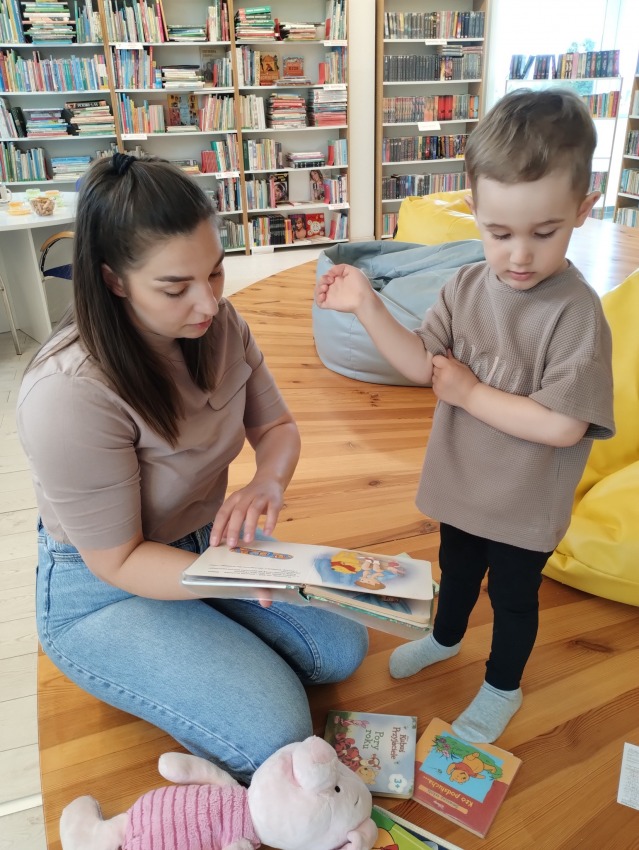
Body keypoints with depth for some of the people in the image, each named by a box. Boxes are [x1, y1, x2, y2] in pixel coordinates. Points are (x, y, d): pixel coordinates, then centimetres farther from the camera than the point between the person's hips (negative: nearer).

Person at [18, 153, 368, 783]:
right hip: (103, 590, -6)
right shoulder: (69, 394, -34)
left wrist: (267, 482, -26)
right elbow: (117, 560, -23)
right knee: (275, 736, -13)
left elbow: (276, 428, -2)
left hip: (206, 537, 6)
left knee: (342, 651, 3)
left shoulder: (219, 323, -14)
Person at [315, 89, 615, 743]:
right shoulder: (467, 286, -9)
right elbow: (422, 365, -10)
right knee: (456, 570, 29)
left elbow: (563, 426, -30)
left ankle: (502, 687, 46)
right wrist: (366, 305, -21)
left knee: (512, 595, 19)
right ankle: (445, 638, 58)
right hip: (462, 482, 5)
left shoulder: (576, 313, -26)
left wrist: (469, 392, -23)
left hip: (527, 503, -5)